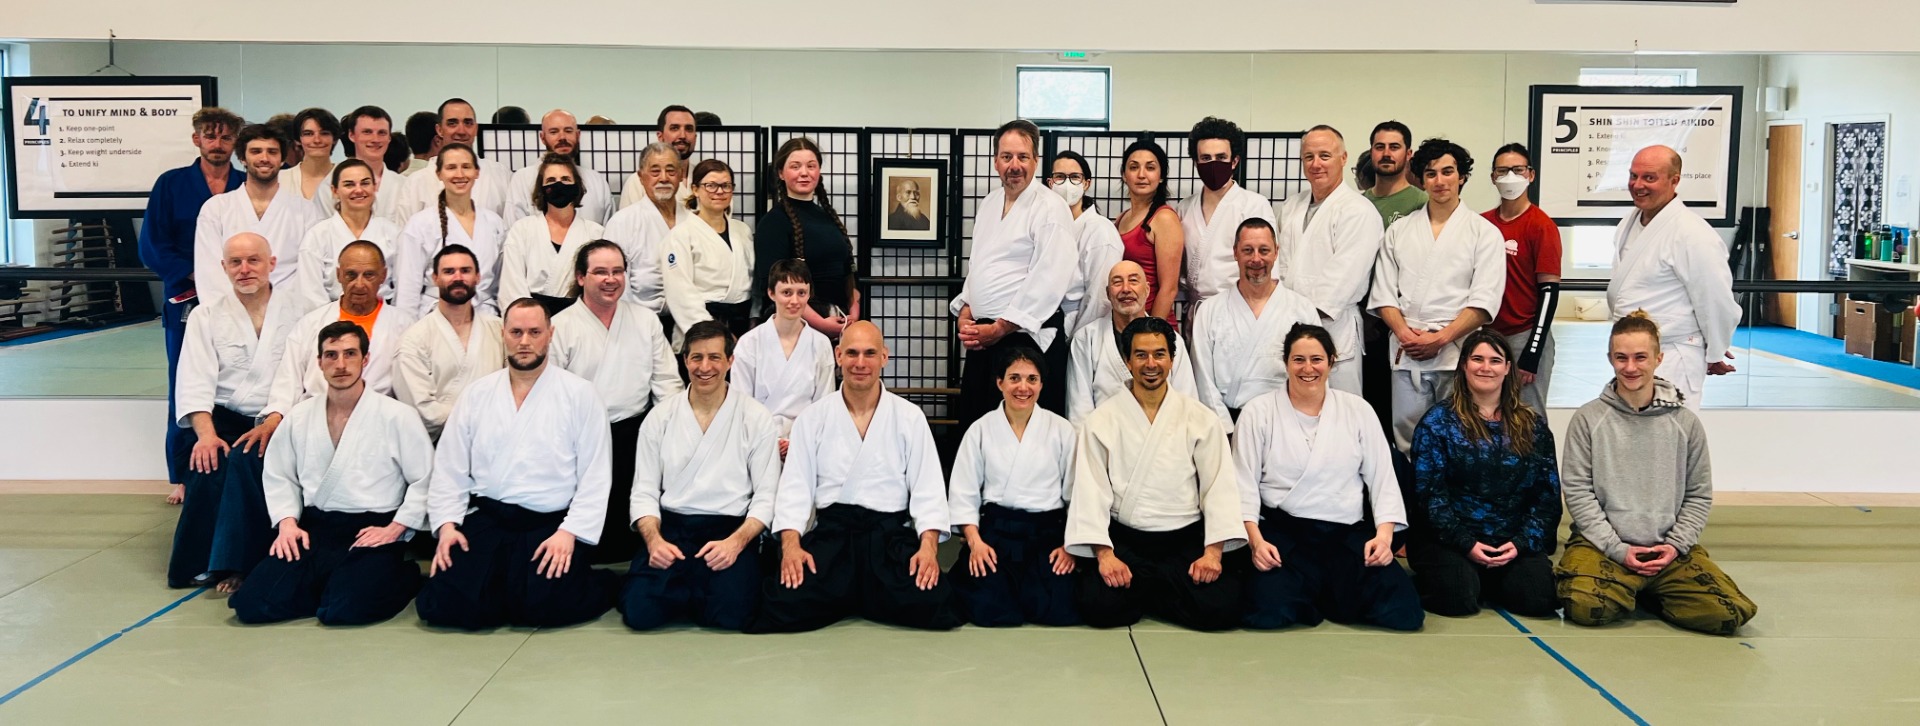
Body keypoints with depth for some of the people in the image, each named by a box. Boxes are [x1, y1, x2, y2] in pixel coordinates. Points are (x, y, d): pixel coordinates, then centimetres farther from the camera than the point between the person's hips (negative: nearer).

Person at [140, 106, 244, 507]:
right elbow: (152, 247, 1)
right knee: (185, 390, 5)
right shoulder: (171, 184, 4)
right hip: (186, 303, 0)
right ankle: (183, 477, 14)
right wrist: (195, 276, -10)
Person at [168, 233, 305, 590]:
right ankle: (197, 564, -13)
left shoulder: (295, 312, 8)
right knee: (208, 466, -30)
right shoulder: (206, 316, 12)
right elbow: (194, 384, 0)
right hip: (223, 422, 2)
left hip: (279, 423, -1)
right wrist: (206, 434, -18)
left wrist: (274, 422, -19)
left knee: (245, 459, -32)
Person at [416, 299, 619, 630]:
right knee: (444, 604, -19)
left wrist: (570, 532, -14)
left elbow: (595, 476, -3)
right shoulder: (477, 394, 11)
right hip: (485, 520, 3)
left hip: (550, 524, -3)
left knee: (542, 606, -26)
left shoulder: (579, 394, 2)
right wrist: (447, 524, -4)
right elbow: (449, 469, 10)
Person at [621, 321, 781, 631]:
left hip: (731, 529, -1)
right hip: (670, 527, 1)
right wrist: (654, 539, -14)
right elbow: (644, 492, 6)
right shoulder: (660, 418, 7)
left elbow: (766, 497, -1)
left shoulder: (756, 418, 1)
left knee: (731, 613, -28)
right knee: (639, 610, -23)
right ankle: (695, 591, 8)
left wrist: (736, 542, -18)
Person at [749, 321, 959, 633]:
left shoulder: (910, 417, 7)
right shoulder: (812, 418, 8)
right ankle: (845, 596, 8)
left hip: (890, 533, 0)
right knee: (786, 602, -27)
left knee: (928, 601, -28)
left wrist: (928, 546, -16)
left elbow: (928, 489, 1)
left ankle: (861, 596, 6)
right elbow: (795, 487, 3)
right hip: (830, 533, 0)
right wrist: (790, 545, -14)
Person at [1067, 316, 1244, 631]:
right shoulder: (1101, 421, 3)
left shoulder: (1202, 419, 5)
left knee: (1222, 605, -24)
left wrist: (1213, 552, -13)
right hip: (1123, 540, 0)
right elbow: (1090, 490, -3)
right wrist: (1104, 554, -16)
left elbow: (1219, 486, 0)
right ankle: (1166, 590, 4)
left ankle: (1141, 591, 4)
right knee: (1098, 604, -26)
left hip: (1186, 538, 1)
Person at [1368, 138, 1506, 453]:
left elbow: (1484, 301, -3)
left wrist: (1440, 338, -12)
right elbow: (1383, 293, 9)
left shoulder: (1484, 232, 6)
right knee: (1406, 436, 2)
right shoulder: (1399, 231, 15)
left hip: (1457, 352, -2)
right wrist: (1404, 332, -8)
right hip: (1407, 354, 3)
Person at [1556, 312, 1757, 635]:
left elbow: (1699, 495, 10)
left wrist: (1676, 545, -5)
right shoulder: (1588, 419, 1)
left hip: (1671, 550, 2)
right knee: (1585, 606, -32)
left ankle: (1646, 594, 8)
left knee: (1731, 612, -19)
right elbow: (1577, 490, -3)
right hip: (1603, 544, -2)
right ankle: (1632, 591, 5)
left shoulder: (1685, 422, 7)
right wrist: (1618, 549, -10)